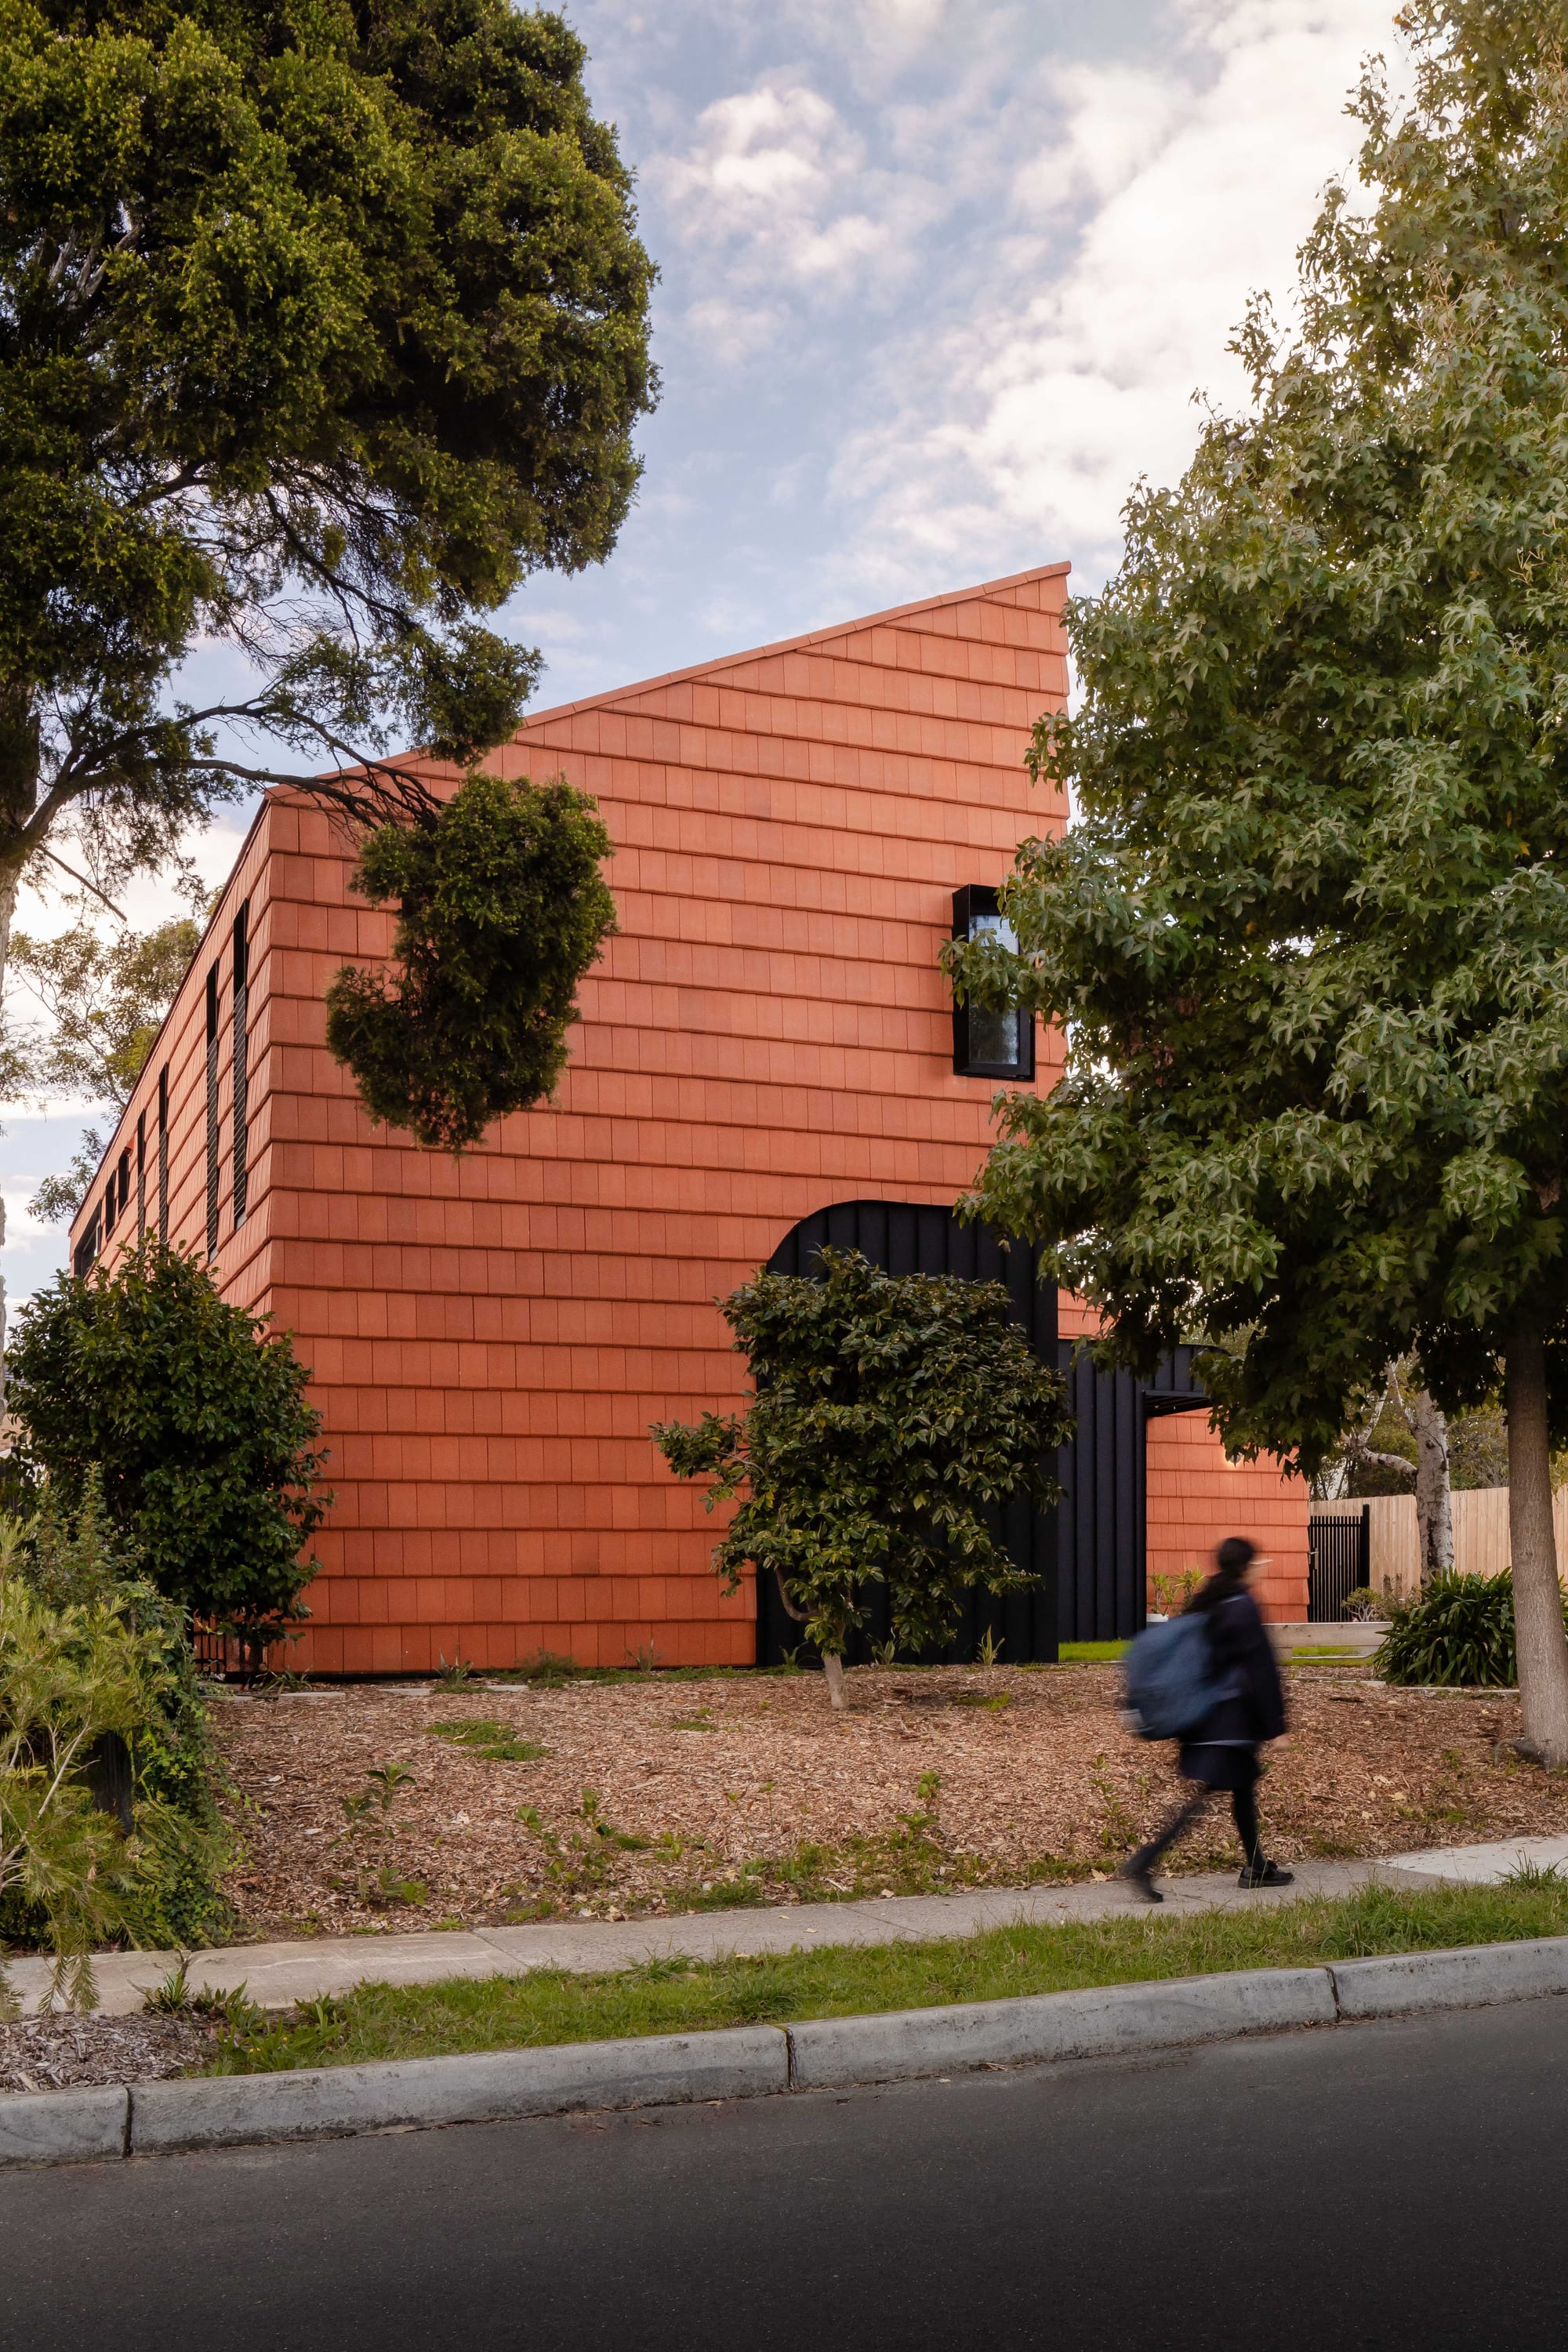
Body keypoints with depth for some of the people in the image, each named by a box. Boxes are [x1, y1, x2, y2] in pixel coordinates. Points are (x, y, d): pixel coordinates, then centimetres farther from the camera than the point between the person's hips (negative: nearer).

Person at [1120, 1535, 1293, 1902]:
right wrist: (1273, 1723, -10)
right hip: (1232, 1715, -9)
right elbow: (1261, 1667, -14)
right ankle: (1144, 1861, -17)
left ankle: (1256, 1867, 29)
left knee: (1244, 1784, 19)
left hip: (1202, 1713, 9)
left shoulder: (1203, 1603, 9)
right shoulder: (1241, 1606, -14)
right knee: (1204, 1793, -9)